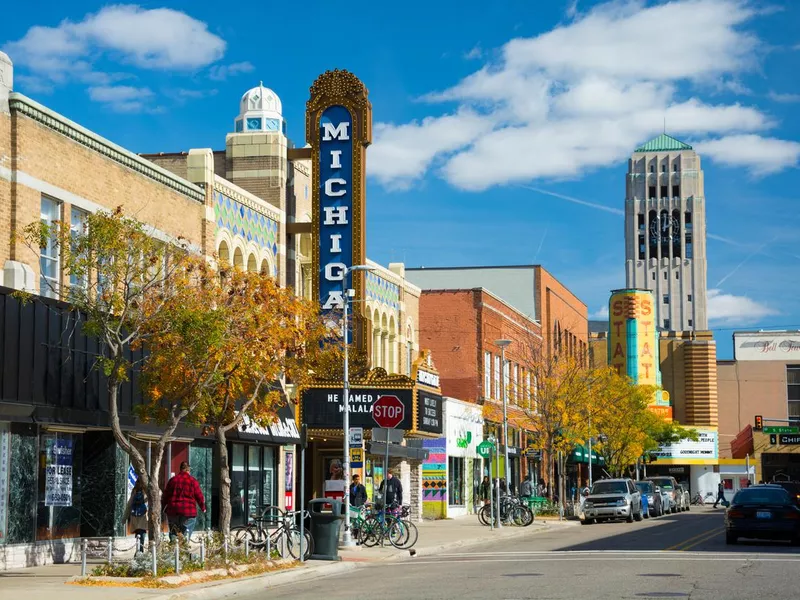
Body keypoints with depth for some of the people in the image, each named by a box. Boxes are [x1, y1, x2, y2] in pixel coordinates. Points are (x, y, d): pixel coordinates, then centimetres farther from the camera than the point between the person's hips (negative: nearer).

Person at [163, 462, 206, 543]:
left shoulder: (172, 480, 7)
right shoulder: (193, 481, -2)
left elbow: (166, 496, 12)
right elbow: (199, 496, 1)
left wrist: (164, 508, 22)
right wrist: (203, 508, 16)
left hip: (173, 510, 3)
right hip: (188, 511, -3)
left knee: (173, 533, 10)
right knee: (186, 533, 1)